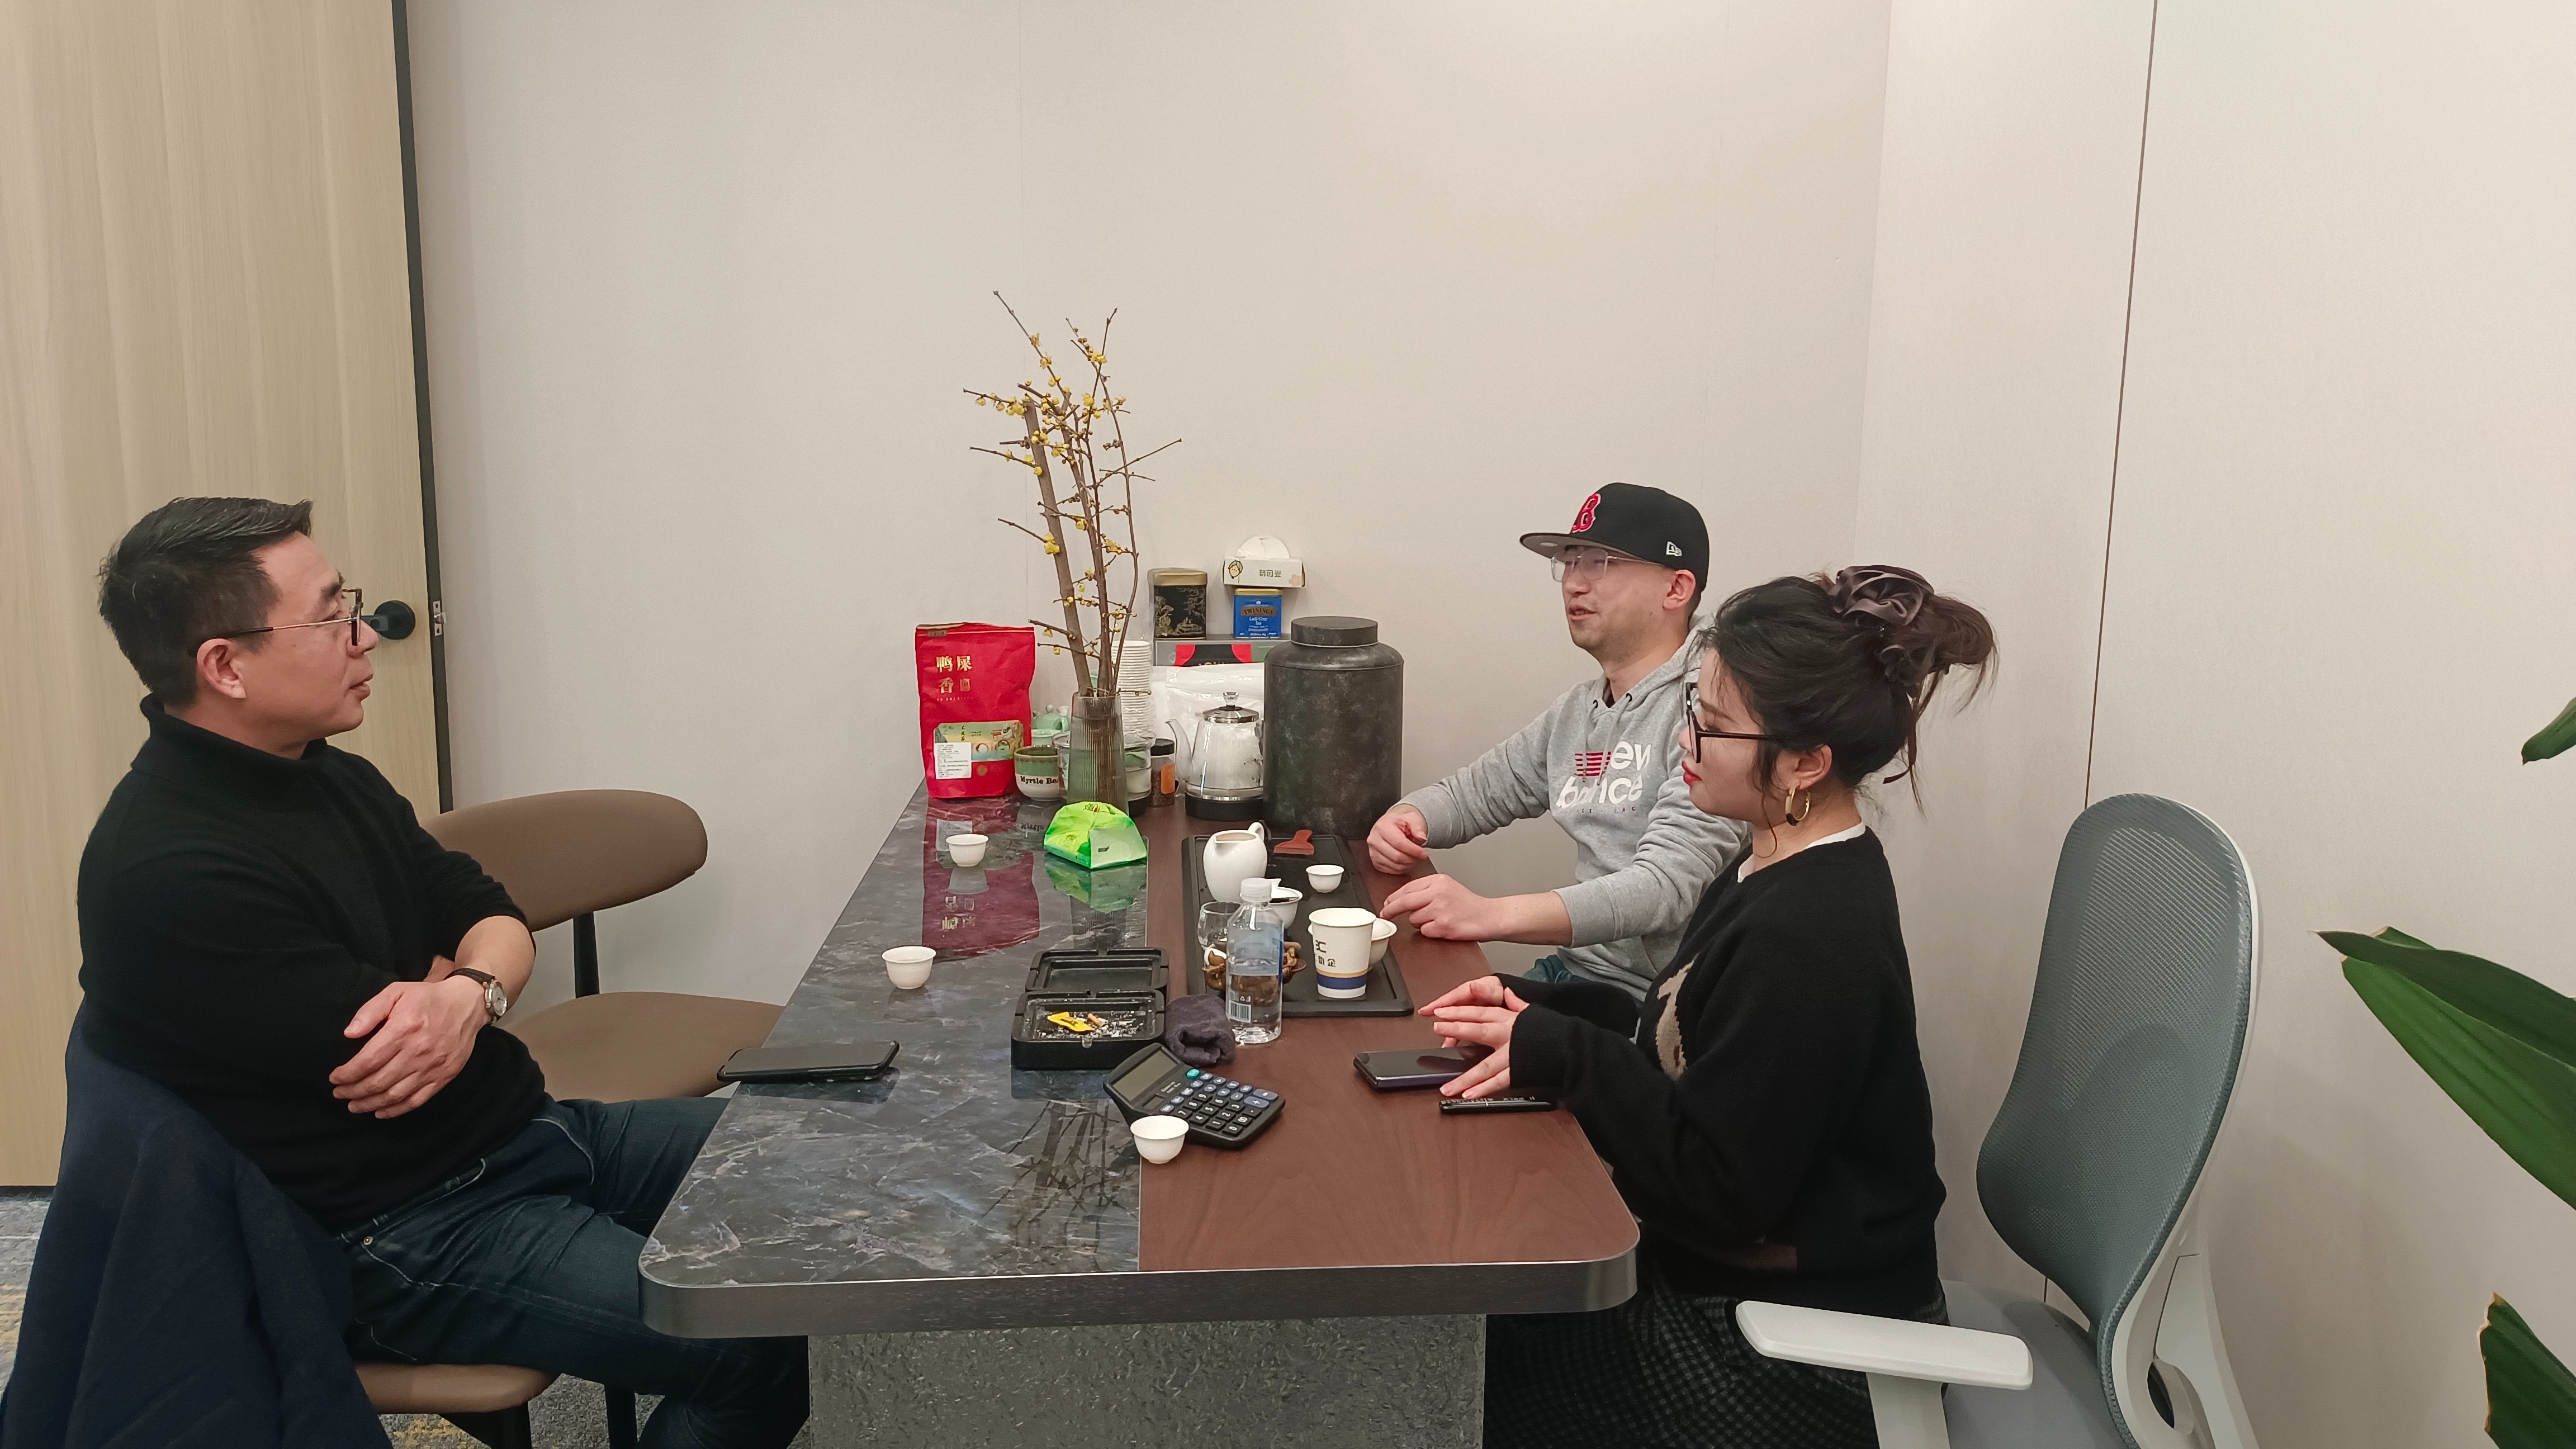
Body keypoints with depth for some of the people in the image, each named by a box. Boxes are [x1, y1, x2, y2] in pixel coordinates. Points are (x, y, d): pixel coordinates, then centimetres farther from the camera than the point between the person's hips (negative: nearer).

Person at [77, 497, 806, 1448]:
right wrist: (475, 984, 0)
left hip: (512, 1127, 9)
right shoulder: (171, 875, -22)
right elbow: (379, 1060, -21)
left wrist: (468, 992, -16)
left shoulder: (326, 776, 7)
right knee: (759, 1348, -23)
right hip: (404, 1234, -9)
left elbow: (497, 921, 8)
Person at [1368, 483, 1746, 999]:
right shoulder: (1577, 710, 15)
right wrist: (1405, 818, -1)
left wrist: (1492, 915, -37)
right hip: (1571, 970, 8)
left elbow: (1667, 886, -26)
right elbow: (1470, 792, 25)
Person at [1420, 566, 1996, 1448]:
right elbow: (1694, 1049, 9)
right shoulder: (1785, 869, 2)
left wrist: (1556, 1051, -19)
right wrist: (1542, 1010, -4)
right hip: (1736, 1276, 9)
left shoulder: (1804, 939, -28)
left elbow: (1716, 1191, -26)